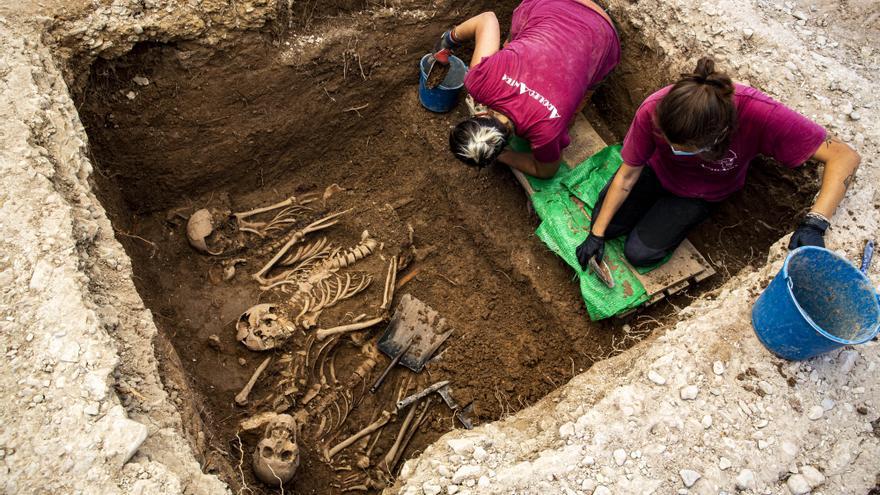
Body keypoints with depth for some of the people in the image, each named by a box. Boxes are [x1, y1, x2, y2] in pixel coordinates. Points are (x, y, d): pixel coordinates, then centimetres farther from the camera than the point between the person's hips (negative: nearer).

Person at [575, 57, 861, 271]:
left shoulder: (757, 113, -41)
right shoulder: (652, 111, -36)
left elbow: (845, 157, -33)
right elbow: (627, 175, -20)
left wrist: (815, 224, -47)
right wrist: (596, 233, -16)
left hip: (701, 194, -1)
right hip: (655, 169, 1)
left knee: (640, 254, -8)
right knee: (608, 227, 1)